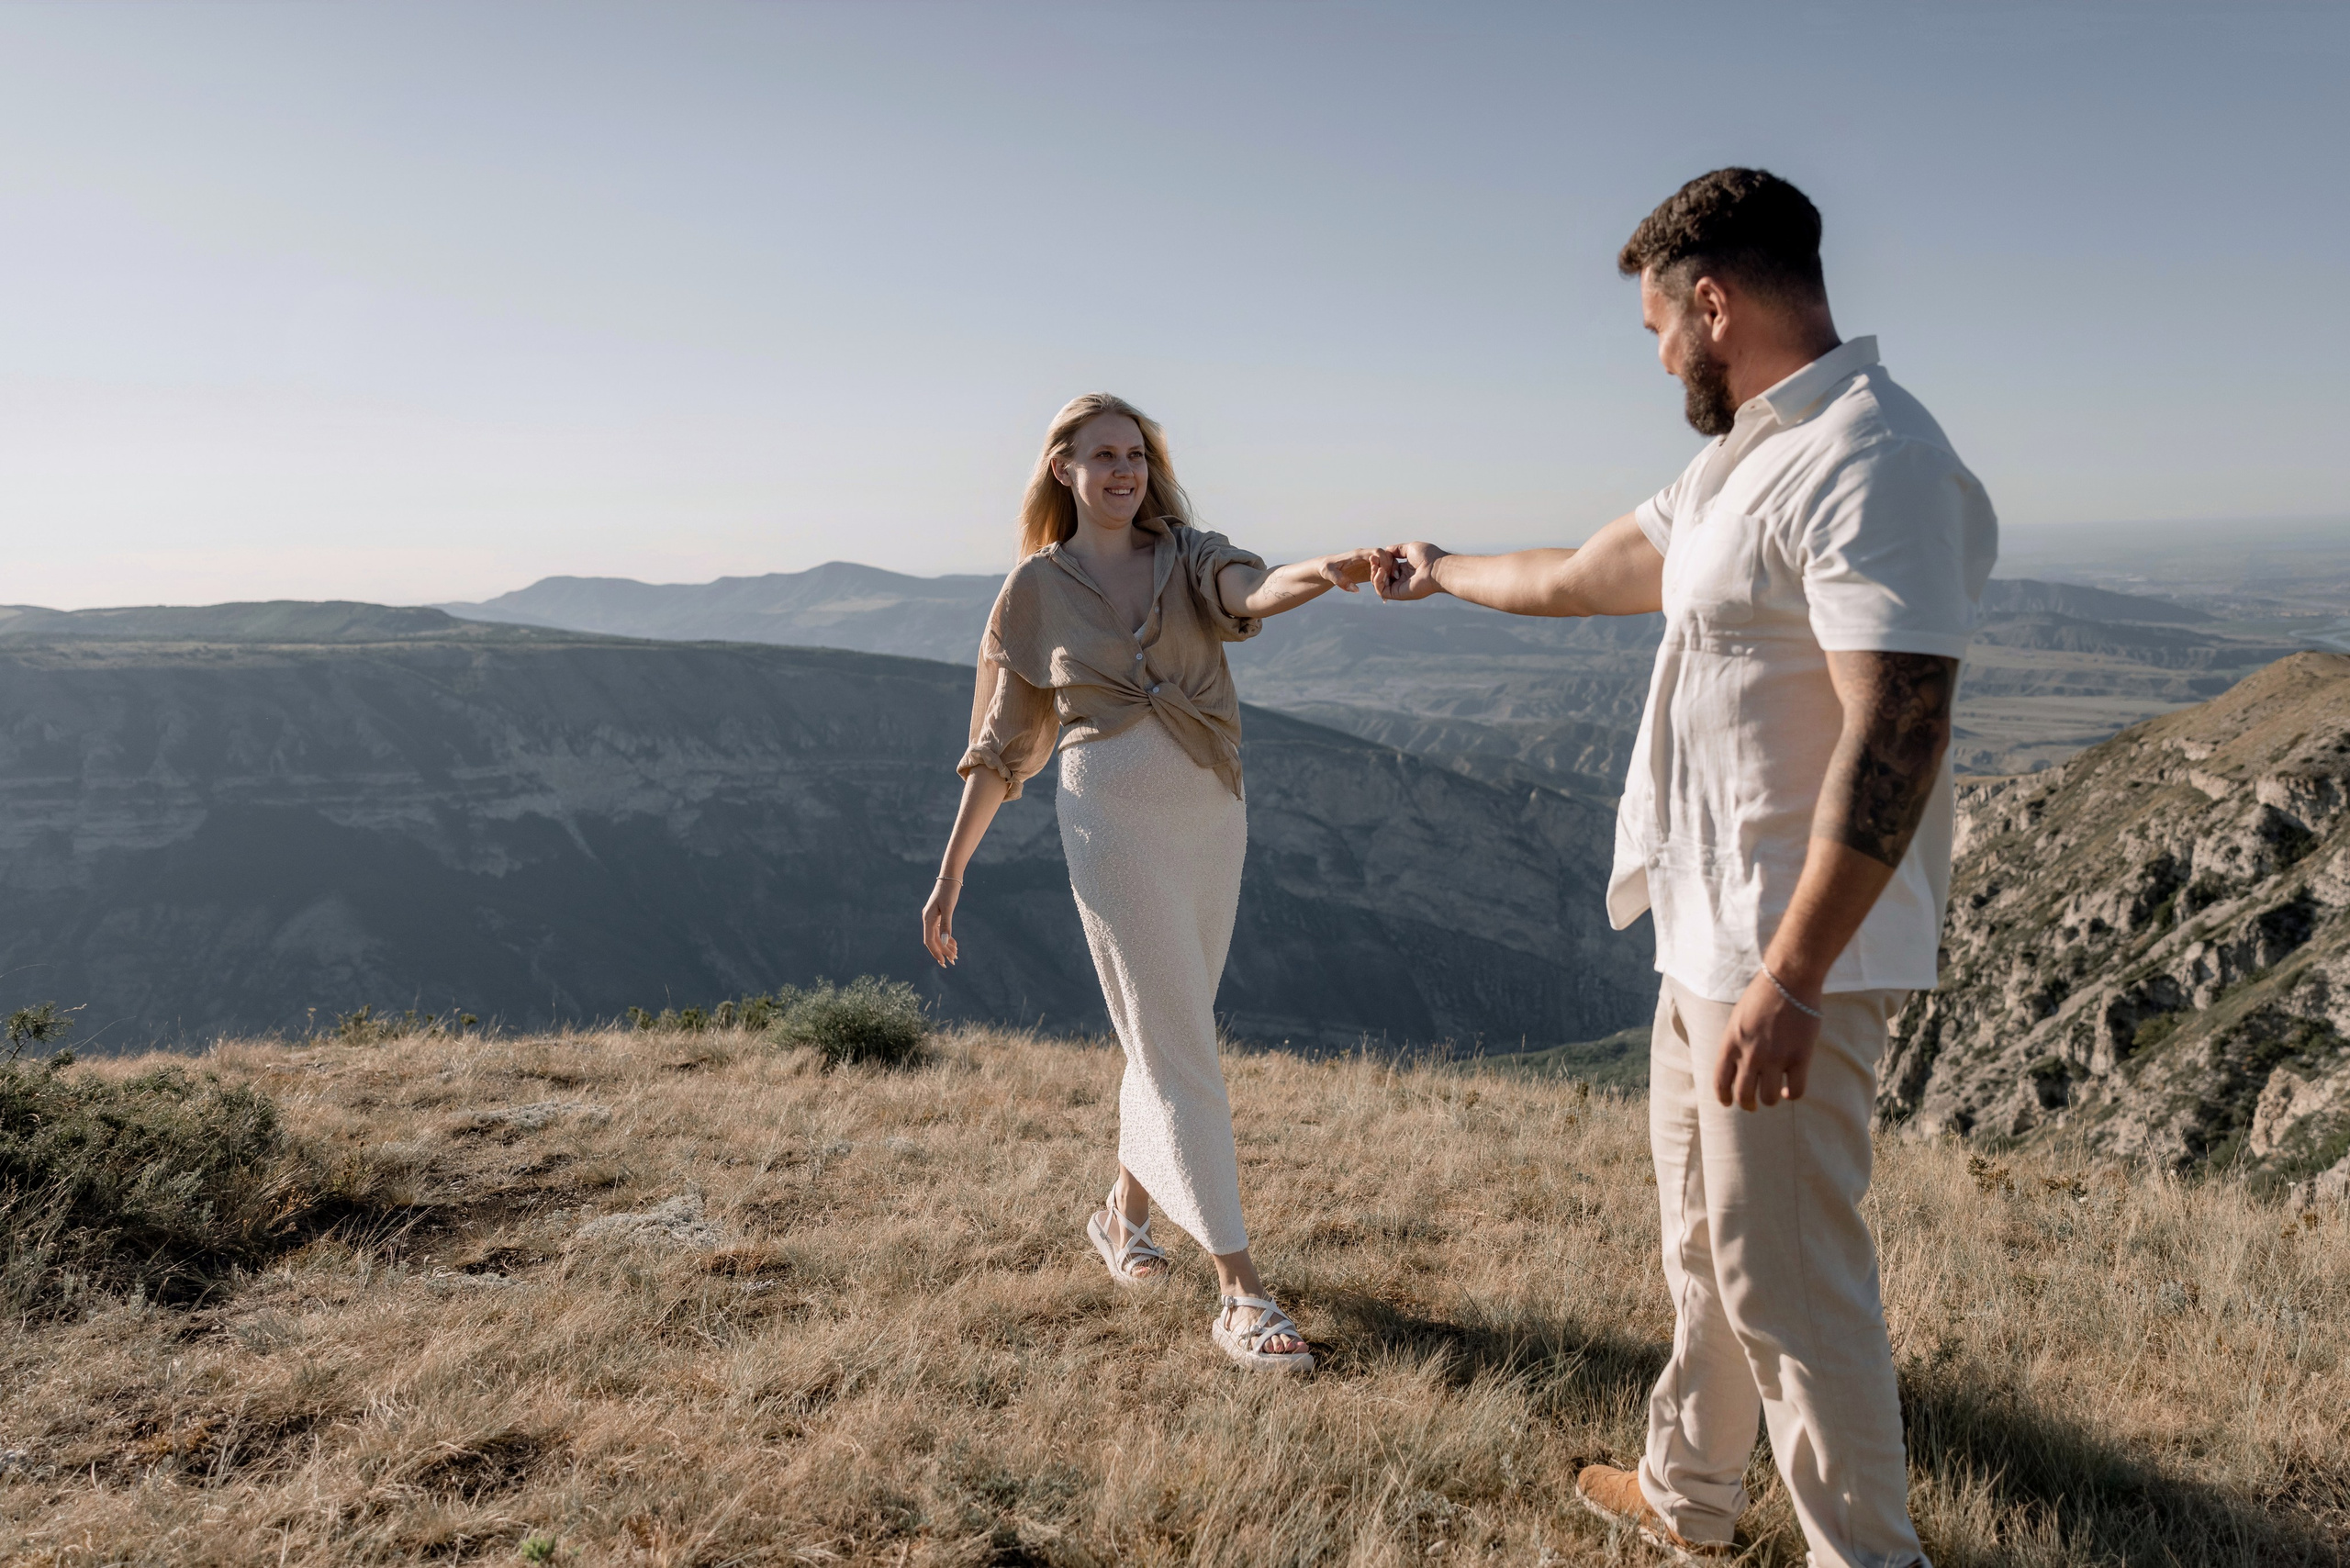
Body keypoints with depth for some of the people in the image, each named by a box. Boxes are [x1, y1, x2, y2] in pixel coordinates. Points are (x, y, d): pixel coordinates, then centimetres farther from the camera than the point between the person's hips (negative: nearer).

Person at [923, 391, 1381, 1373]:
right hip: (1112, 817, -3)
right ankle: (1241, 1297, -3)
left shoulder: (1188, 557, 7)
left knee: (1166, 1031, 16)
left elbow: (1251, 593, -18)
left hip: (1212, 814, 4)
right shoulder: (1036, 589, 4)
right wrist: (949, 876, 8)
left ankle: (1125, 1211, 40)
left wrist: (1322, 576, -41)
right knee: (1179, 1050, -7)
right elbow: (1000, 747, 8)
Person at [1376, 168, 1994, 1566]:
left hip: (1789, 956, -10)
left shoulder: (1873, 463, -19)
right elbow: (1585, 576, 28)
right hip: (1708, 933, 10)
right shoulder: (1741, 463, 13)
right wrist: (1444, 575, 42)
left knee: (1786, 1278, 0)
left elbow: (1894, 736, -27)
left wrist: (1789, 981, -29)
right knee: (1704, 1239, 22)